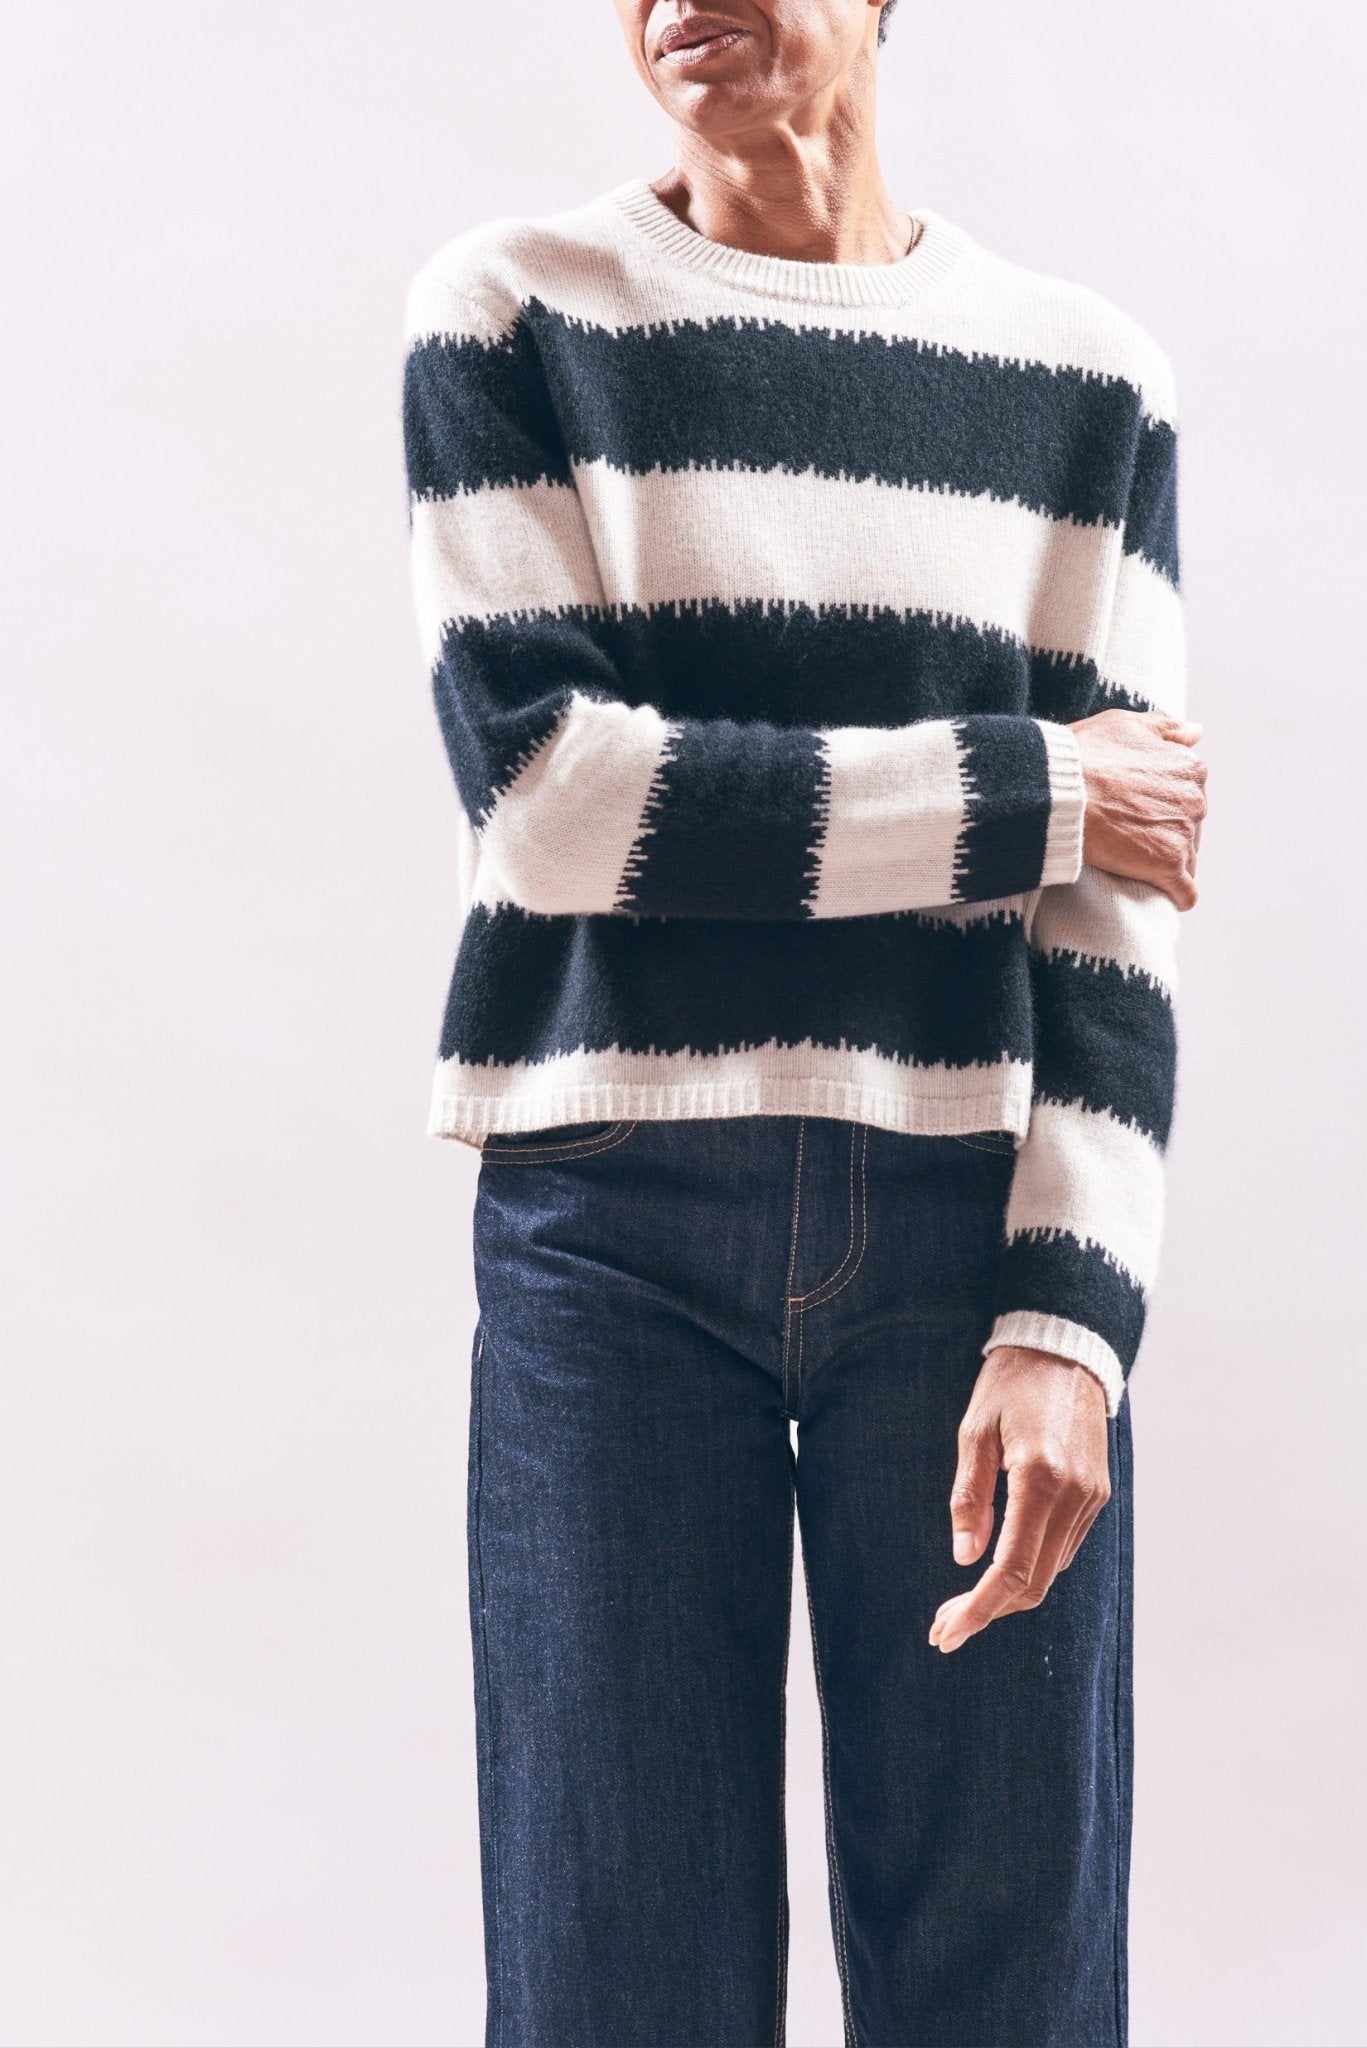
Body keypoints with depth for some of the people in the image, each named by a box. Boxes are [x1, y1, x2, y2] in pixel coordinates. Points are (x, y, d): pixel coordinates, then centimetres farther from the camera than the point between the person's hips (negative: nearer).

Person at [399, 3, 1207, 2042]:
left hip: (969, 1216, 1)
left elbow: (1117, 904, 3)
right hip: (610, 1219, -1)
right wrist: (1029, 792, -5)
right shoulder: (512, 310, 6)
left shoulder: (1082, 377, 9)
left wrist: (1070, 1317, -8)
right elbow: (535, 782, -7)